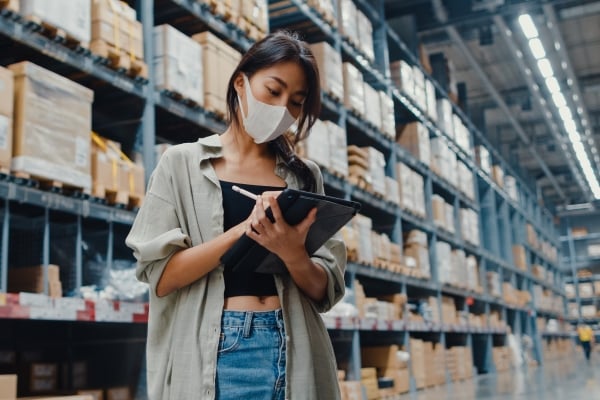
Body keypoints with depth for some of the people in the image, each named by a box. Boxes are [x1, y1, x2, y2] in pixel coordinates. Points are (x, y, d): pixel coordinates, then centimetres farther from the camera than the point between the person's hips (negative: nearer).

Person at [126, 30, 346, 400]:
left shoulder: (305, 176, 9)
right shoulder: (183, 162, 3)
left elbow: (326, 290, 5)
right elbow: (160, 276, -6)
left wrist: (293, 254, -16)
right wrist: (244, 229, -17)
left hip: (293, 353, 2)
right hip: (212, 354, -2)